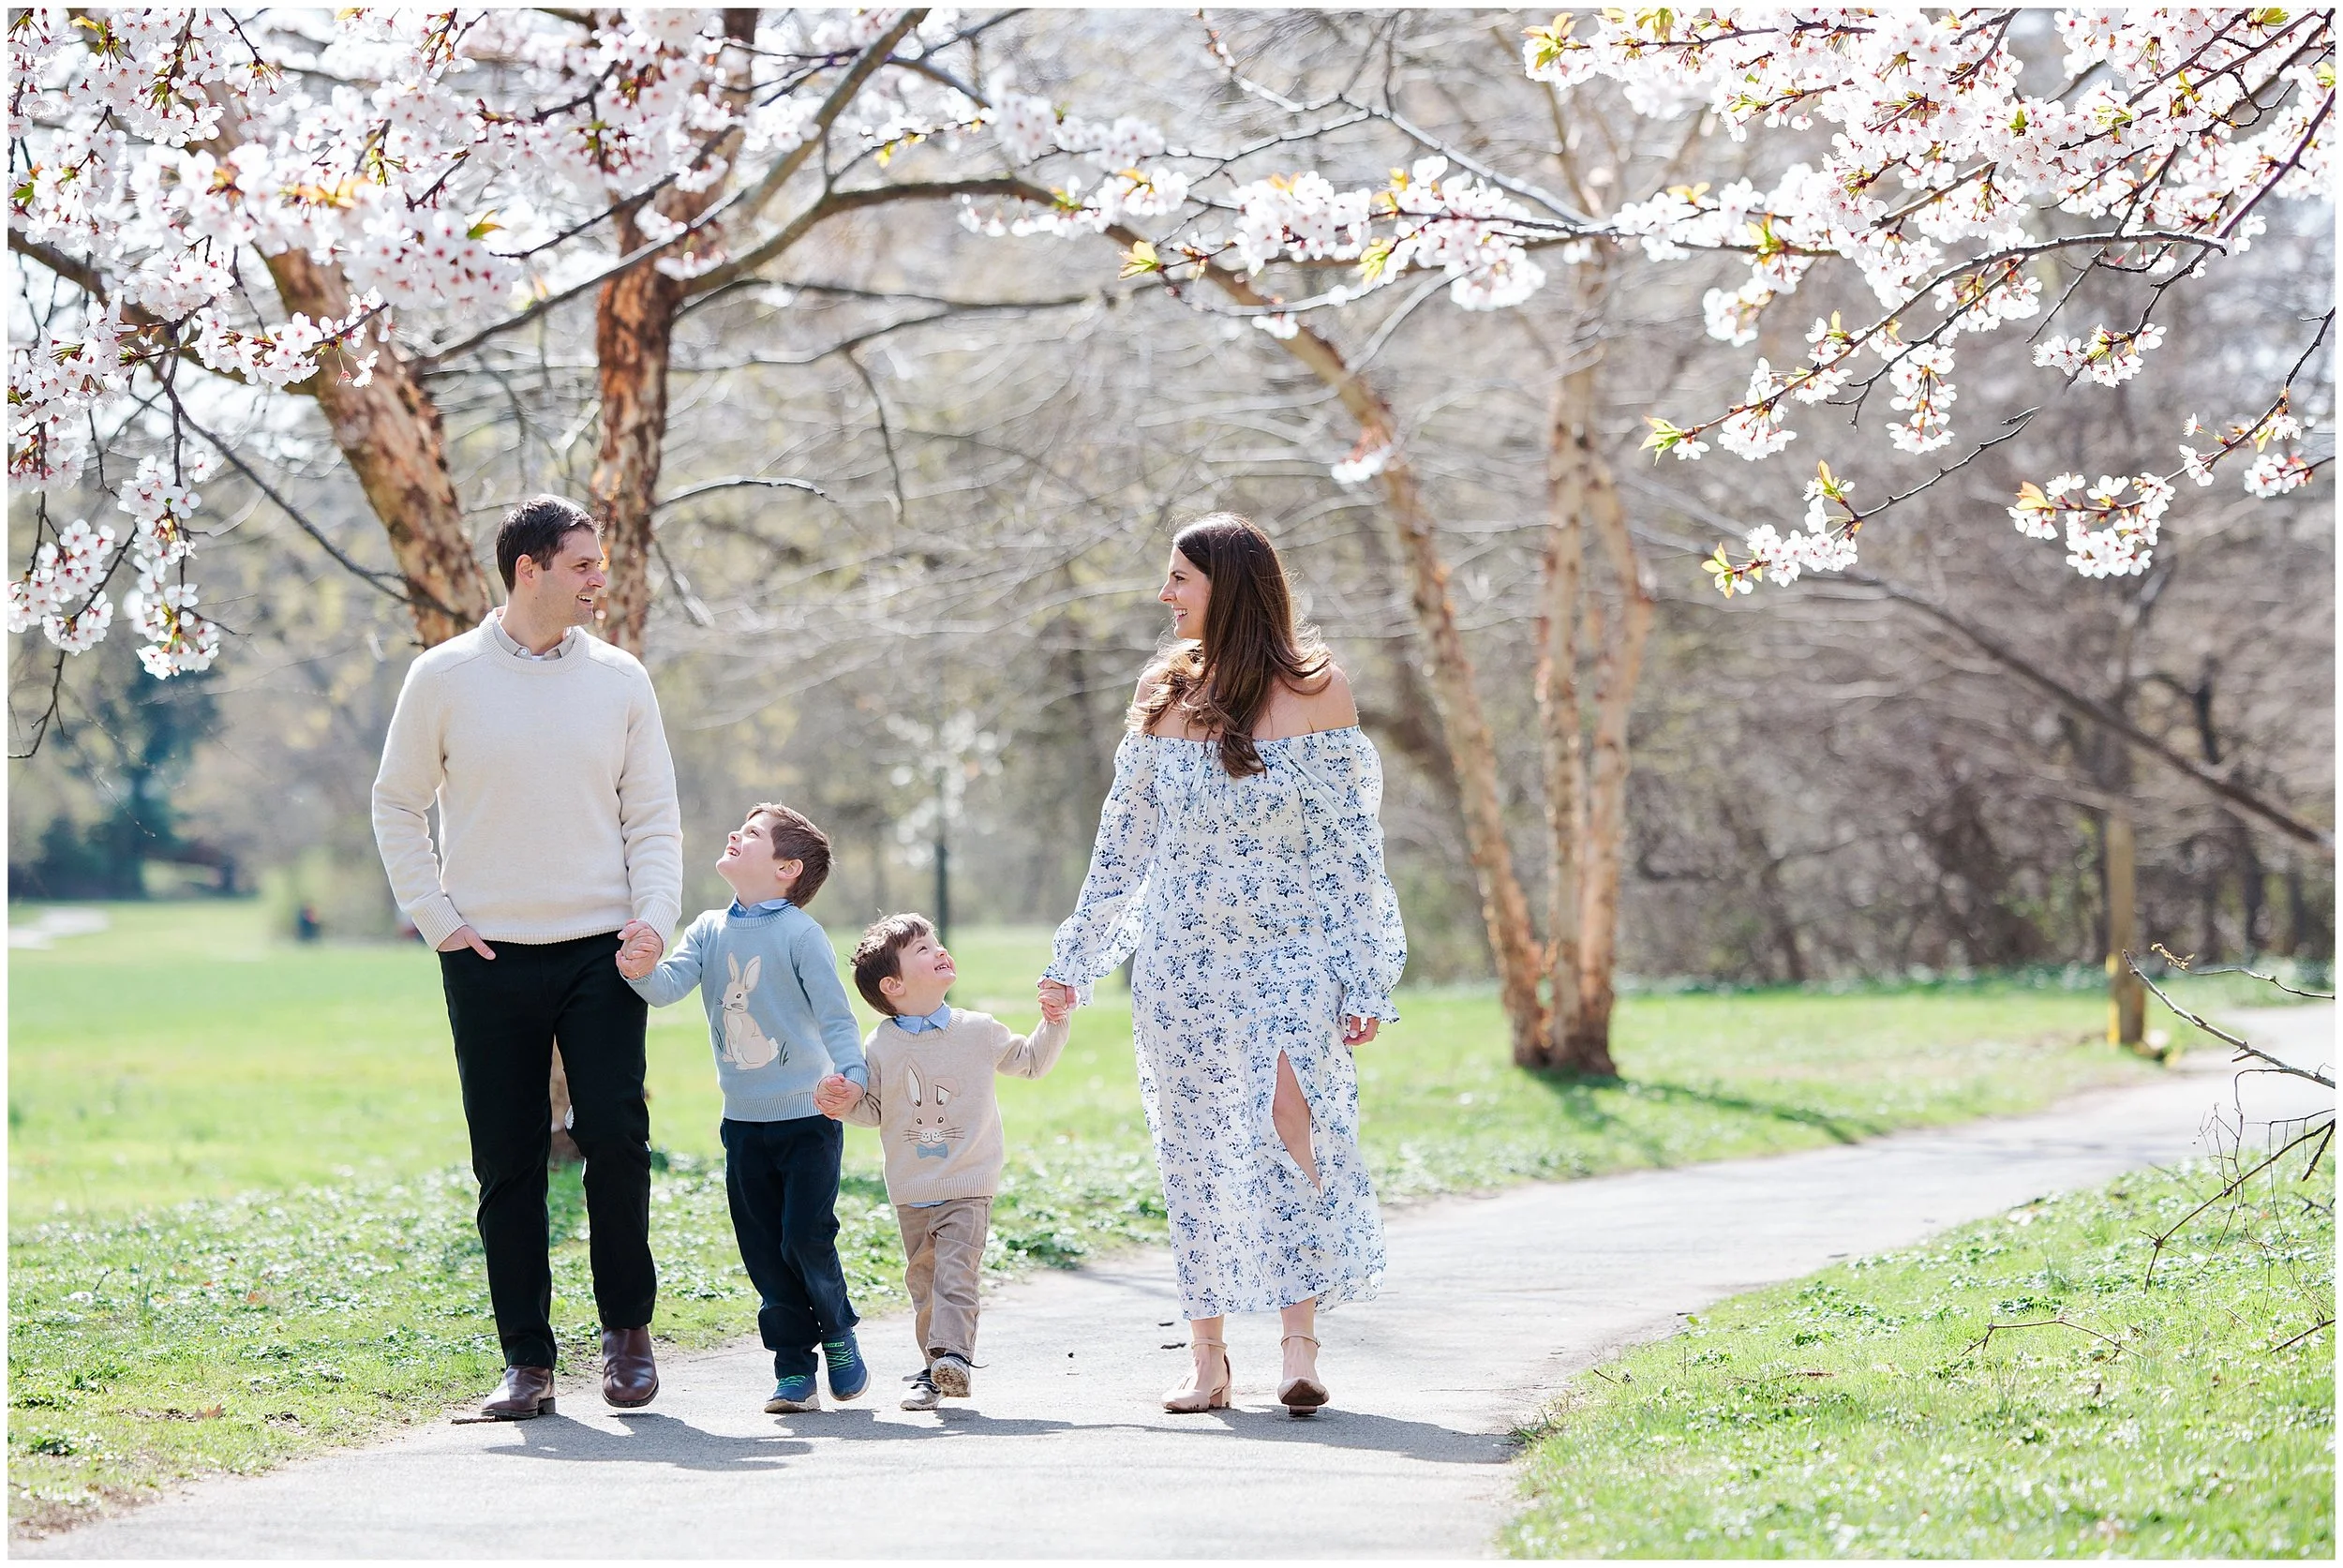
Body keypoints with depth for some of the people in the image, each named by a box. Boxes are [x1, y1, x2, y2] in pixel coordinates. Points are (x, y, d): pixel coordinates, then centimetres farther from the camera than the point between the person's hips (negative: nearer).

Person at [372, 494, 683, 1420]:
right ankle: (526, 1359, 9)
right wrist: (435, 919, -1)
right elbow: (397, 806, 8)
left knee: (616, 1139, -9)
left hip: (600, 952, 1)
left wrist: (654, 912, -7)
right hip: (489, 958, -1)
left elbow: (653, 815, 9)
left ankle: (627, 1327, 9)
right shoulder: (445, 678, 1)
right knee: (509, 1165, 2)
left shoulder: (619, 679, 6)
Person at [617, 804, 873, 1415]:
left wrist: (852, 1076, -27)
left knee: (806, 1238, -10)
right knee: (764, 1251, 4)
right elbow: (671, 986, -7)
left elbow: (835, 1014, -13)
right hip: (744, 1121, 5)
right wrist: (643, 971, -29)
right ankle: (794, 1368, 12)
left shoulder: (800, 932, -10)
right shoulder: (709, 930, 6)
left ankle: (838, 1335, 15)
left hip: (809, 1117, -5)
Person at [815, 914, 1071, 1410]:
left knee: (955, 1272, -17)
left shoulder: (978, 1031, 0)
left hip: (968, 1188, -2)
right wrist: (849, 1104, -11)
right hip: (911, 1194, 2)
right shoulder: (880, 1047, -2)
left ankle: (953, 1353, -25)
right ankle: (932, 1369, 14)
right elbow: (876, 1111, 8)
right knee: (923, 1280, 7)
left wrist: (1053, 1024, 2)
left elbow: (1030, 1061, 15)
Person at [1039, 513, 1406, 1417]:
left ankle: (1300, 1337, -20)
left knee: (1289, 1110, -24)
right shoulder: (1164, 692, 7)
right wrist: (1074, 960, 15)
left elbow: (1352, 844, -3)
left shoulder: (1313, 689, -4)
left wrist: (1363, 978, -7)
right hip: (1181, 959, 4)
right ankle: (1207, 1357, 12)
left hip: (1289, 947, -4)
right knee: (1195, 1150, 4)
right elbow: (1124, 842, 15)